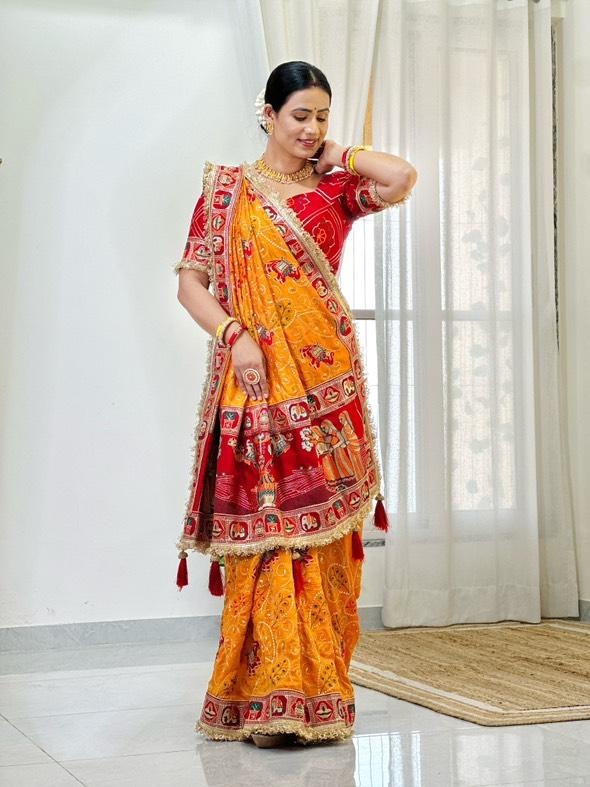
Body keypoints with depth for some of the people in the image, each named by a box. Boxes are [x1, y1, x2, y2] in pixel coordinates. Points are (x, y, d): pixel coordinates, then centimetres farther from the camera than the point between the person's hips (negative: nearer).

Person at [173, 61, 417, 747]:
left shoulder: (335, 189, 13)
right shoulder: (228, 187, 8)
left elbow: (404, 177, -7)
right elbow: (190, 280, 1)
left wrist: (337, 156, 7)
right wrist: (235, 336, -14)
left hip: (328, 376, 3)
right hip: (259, 377, -2)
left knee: (324, 529, 2)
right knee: (268, 526, -5)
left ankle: (317, 691, 12)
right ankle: (270, 698, 1)